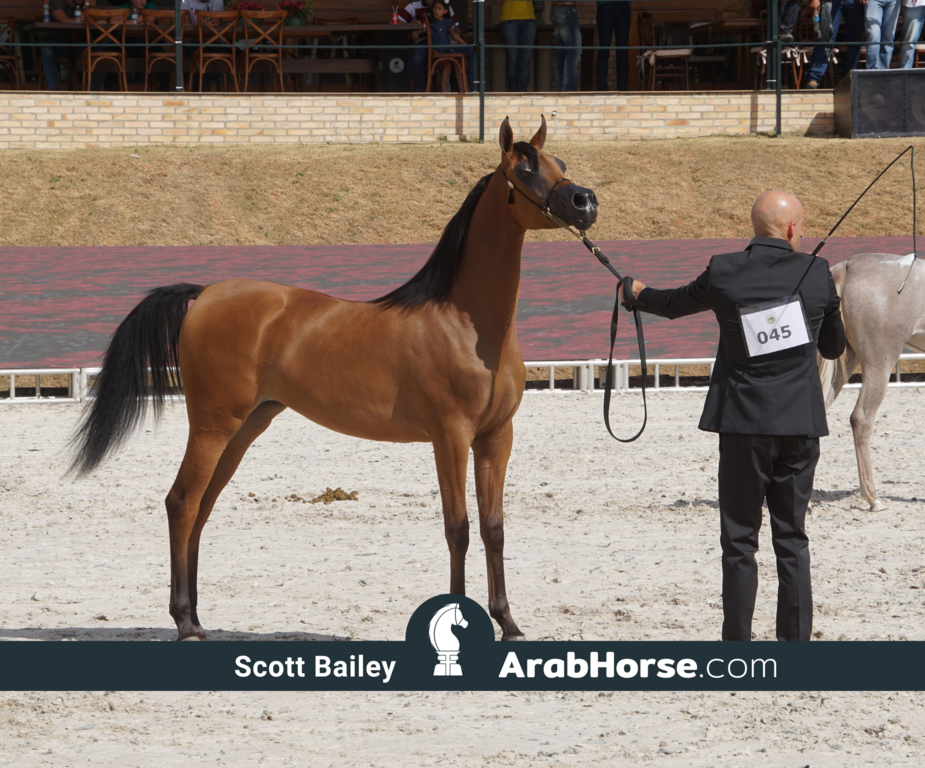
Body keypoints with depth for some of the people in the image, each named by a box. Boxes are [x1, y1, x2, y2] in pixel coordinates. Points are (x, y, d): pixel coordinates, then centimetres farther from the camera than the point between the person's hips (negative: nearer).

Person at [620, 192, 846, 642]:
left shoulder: (723, 273, -5)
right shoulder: (816, 274, -3)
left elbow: (676, 304, 16)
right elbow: (834, 347, 9)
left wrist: (636, 295, 37)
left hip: (744, 424, -1)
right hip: (801, 426, 1)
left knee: (739, 541, 5)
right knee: (792, 539, 9)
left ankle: (737, 647, 4)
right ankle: (796, 644, 6)